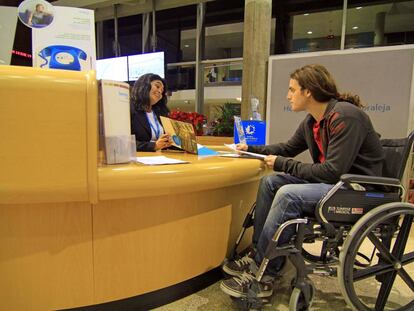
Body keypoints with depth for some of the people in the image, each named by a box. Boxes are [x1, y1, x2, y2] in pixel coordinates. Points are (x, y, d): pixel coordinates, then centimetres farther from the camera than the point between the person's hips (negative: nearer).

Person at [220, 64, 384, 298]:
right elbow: (288, 148, 20)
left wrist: (282, 164, -18)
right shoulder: (311, 121, 6)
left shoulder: (345, 116, -20)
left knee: (288, 195, -28)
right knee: (270, 182, -2)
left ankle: (261, 276, -16)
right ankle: (258, 254, -2)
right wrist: (251, 149, 12)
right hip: (334, 182, 9)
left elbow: (333, 172, -26)